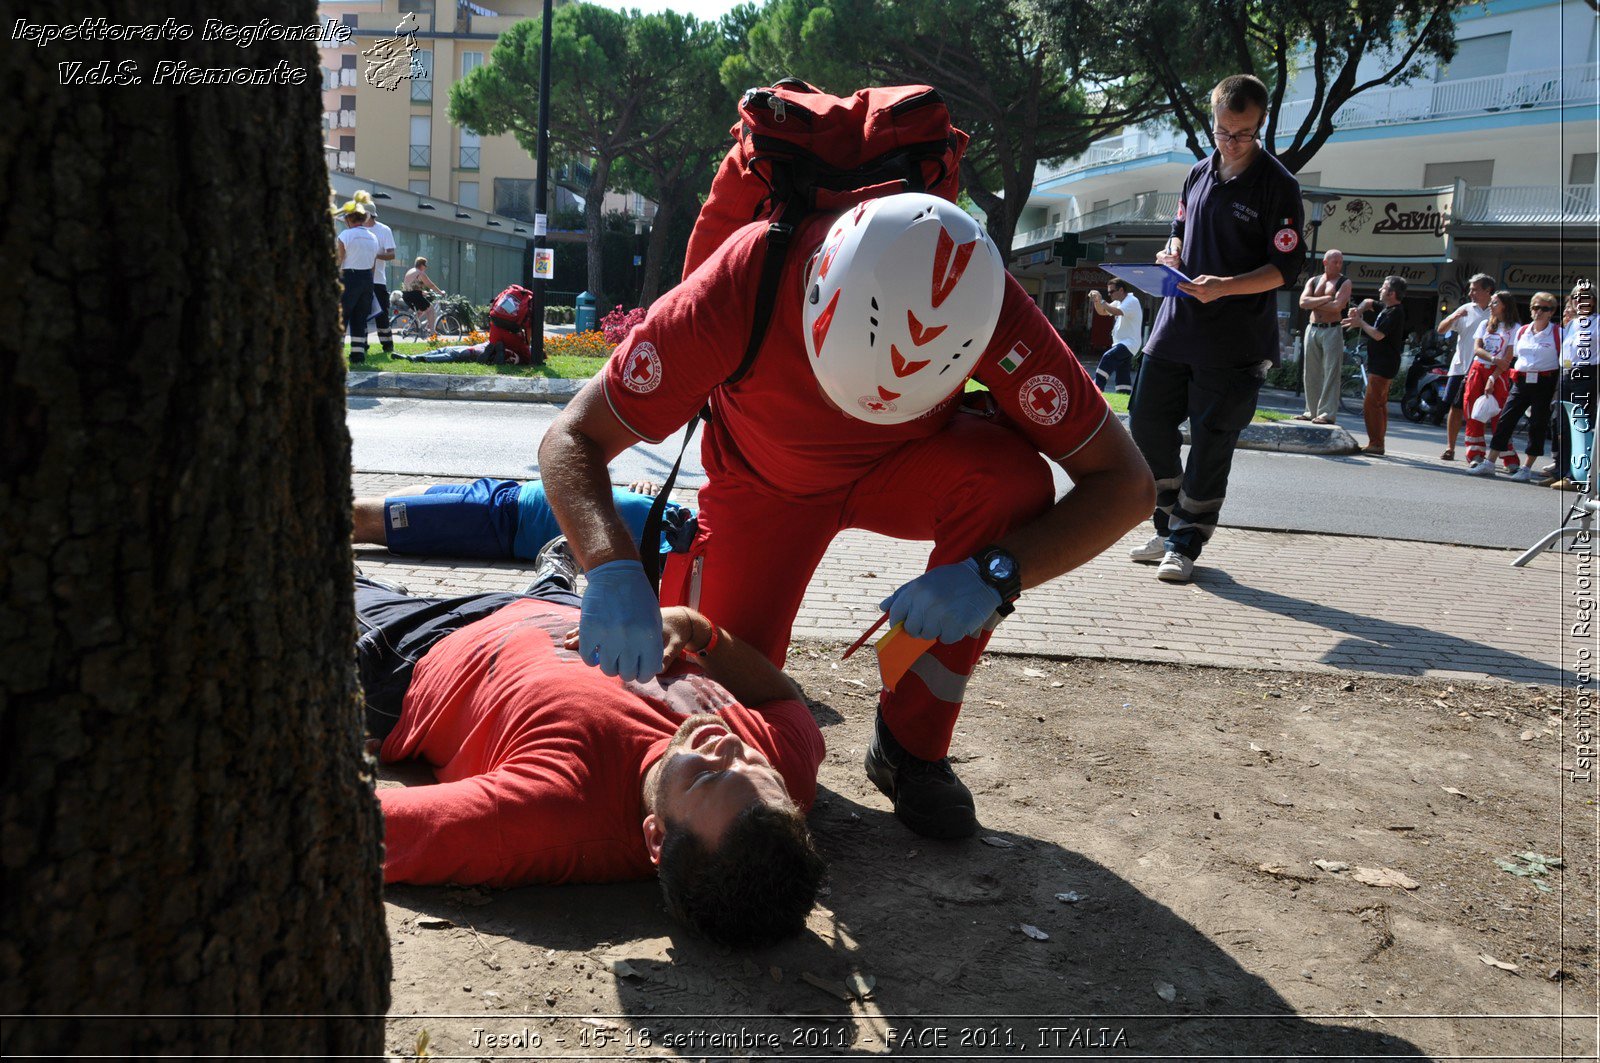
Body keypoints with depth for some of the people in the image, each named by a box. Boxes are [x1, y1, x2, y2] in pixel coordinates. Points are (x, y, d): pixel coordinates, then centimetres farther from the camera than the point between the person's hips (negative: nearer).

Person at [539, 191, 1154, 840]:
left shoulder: (986, 308, -34)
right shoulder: (741, 284, -37)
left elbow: (1125, 482, -27)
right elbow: (573, 437, -31)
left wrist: (997, 572, -43)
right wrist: (612, 567, -51)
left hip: (901, 469, 1)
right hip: (762, 482, 0)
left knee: (1012, 476, -32)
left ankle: (910, 743, -14)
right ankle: (687, 568, 25)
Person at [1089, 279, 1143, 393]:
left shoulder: (1132, 301, -11)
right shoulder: (1118, 302, 17)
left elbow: (1116, 312, -27)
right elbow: (1102, 312, 17)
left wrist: (1101, 301, -22)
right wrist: (1096, 300, -1)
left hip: (1129, 343, -10)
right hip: (1120, 344, 10)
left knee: (1107, 358, -27)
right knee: (1122, 377, 8)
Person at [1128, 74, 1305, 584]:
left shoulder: (1277, 185, -7)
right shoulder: (1199, 173, 11)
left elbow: (1286, 267, -10)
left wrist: (1225, 286, -24)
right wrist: (1172, 258, 1)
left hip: (1236, 339, -6)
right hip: (1178, 322, 6)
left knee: (1211, 441, -1)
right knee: (1147, 420, 7)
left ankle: (1186, 542, 10)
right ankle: (1170, 526, 23)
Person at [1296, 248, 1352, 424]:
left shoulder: (1344, 282, 1)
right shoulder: (1313, 281, 13)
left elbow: (1337, 306, -14)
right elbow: (1303, 303, -2)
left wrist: (1314, 303, -4)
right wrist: (1325, 299, -10)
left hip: (1332, 331, -5)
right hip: (1312, 329, 5)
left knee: (1330, 373, -8)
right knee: (1311, 373, 7)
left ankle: (1328, 413, -10)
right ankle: (1312, 411, 13)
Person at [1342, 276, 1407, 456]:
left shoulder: (1395, 313, -16)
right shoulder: (1387, 308, 13)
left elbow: (1378, 334, -23)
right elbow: (1368, 303, 29)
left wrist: (1360, 322, -9)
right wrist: (1359, 310, 6)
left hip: (1383, 365, -11)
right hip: (1379, 364, 11)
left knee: (1371, 404, -14)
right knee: (1380, 404, 14)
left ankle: (1376, 444, -15)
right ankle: (1377, 443, 21)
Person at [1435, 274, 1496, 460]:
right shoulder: (1466, 309, 8)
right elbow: (1441, 330, 6)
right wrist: (1454, 317, -12)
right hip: (1460, 367, 3)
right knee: (1455, 408, 5)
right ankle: (1450, 447, 13)